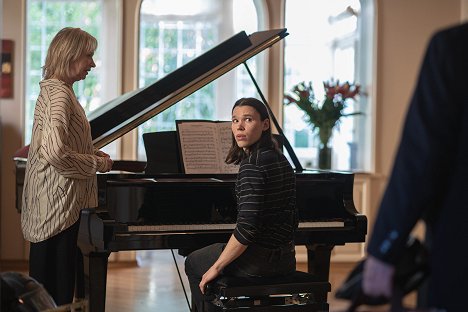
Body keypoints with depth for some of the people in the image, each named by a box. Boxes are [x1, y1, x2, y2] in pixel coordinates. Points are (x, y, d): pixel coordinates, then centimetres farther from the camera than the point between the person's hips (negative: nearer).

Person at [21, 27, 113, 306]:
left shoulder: (53, 89, 15)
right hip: (58, 202, -10)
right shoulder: (59, 93, -16)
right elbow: (55, 152, -27)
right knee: (57, 289, -3)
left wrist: (91, 153, 10)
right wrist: (97, 164, -13)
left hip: (51, 201, 10)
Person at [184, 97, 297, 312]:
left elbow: (247, 228, -26)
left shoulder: (252, 165, -21)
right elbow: (292, 220, 13)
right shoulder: (281, 161, 6)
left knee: (193, 263, 19)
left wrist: (216, 267, -17)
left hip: (258, 261, -8)